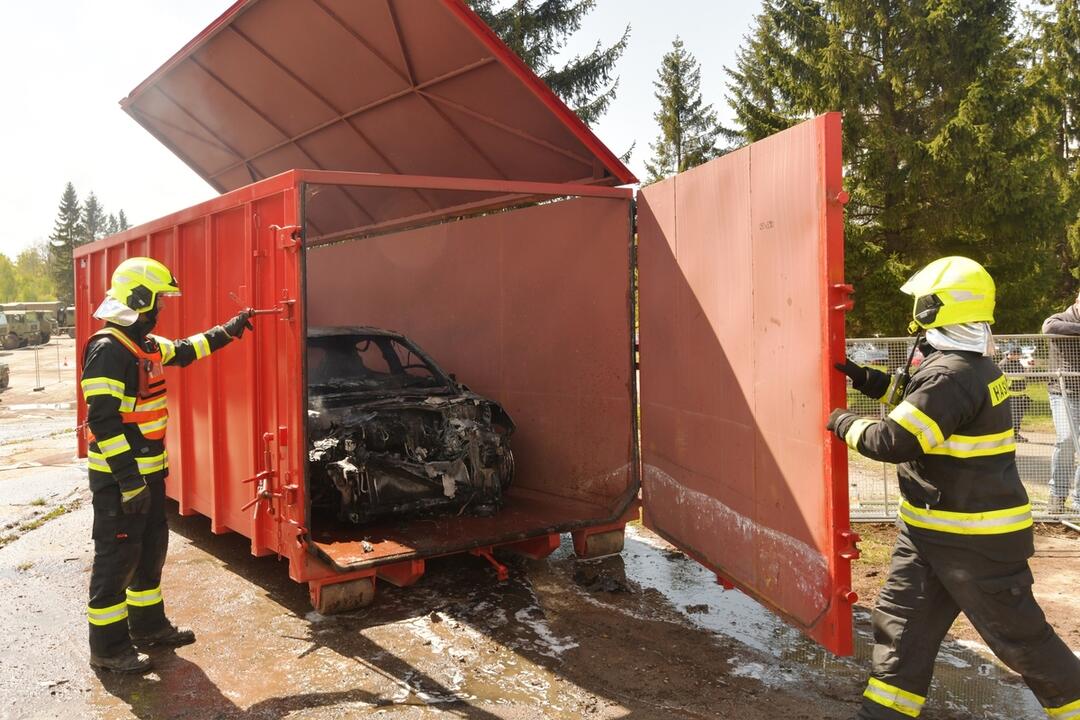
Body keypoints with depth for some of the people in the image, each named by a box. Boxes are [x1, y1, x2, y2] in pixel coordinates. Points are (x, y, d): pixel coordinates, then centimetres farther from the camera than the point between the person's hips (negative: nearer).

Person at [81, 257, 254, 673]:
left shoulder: (146, 343, 10)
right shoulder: (108, 349, -20)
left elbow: (183, 351, 32)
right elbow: (103, 419, -25)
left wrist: (227, 331, 31)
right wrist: (128, 477, -27)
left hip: (148, 470, 10)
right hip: (119, 476, -10)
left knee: (152, 547, 18)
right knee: (117, 557, -1)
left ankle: (148, 624, 33)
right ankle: (108, 648, 11)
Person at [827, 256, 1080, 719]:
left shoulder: (952, 376, -26)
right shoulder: (970, 365, 7)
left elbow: (894, 442, -29)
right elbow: (918, 397, 25)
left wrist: (845, 424, -12)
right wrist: (866, 379, 17)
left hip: (974, 539, -10)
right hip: (931, 529, 10)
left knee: (1019, 636, 6)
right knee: (901, 617, 13)